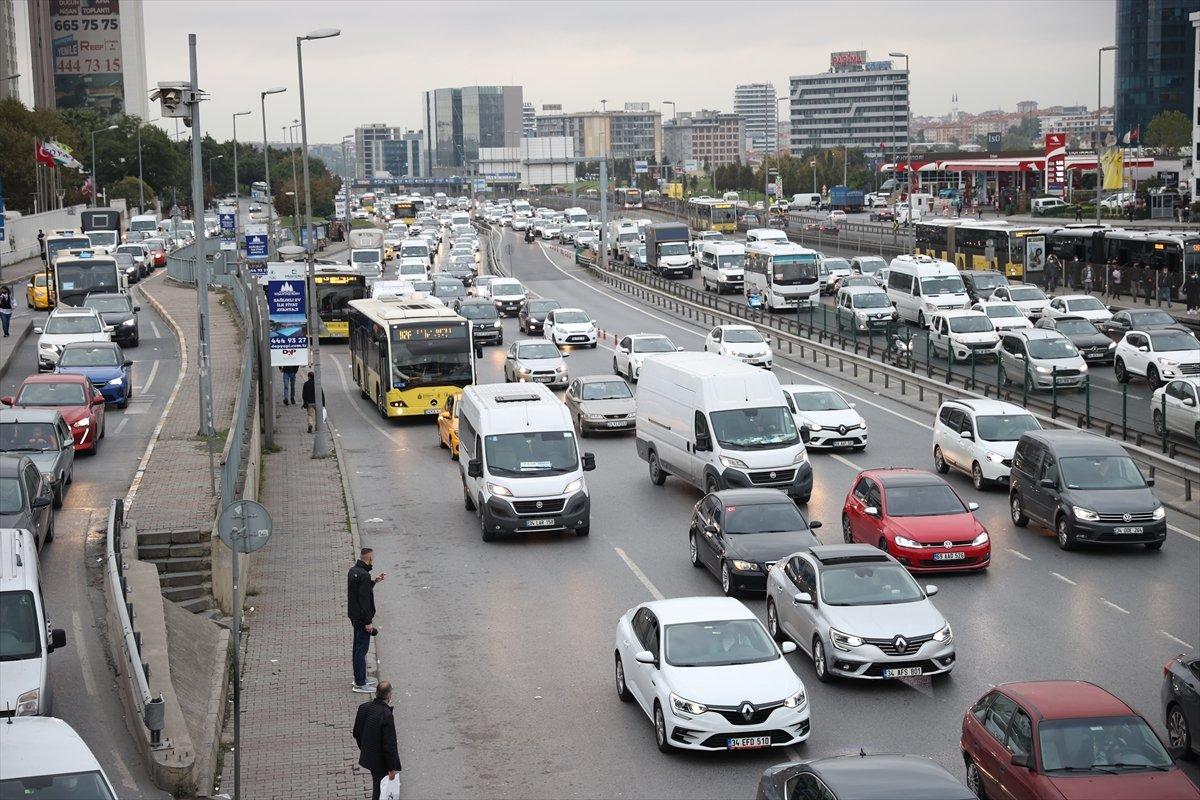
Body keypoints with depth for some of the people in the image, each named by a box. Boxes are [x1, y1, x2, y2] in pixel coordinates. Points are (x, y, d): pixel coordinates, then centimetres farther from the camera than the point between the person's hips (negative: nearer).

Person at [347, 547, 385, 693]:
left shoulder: (353, 570, 7)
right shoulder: (363, 575, -23)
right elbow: (364, 600, -24)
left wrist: (374, 581, 20)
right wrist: (368, 622, -20)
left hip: (354, 615, 10)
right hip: (362, 617, -10)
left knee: (358, 647, 19)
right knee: (362, 649, -4)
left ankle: (359, 678, 30)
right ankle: (360, 684, 0)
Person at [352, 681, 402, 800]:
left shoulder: (363, 707, -9)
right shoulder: (386, 715, -30)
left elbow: (356, 733, 5)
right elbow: (389, 744, -25)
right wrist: (392, 768, -15)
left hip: (368, 756, 7)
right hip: (381, 761, -7)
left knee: (377, 785, 26)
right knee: (380, 789, 11)